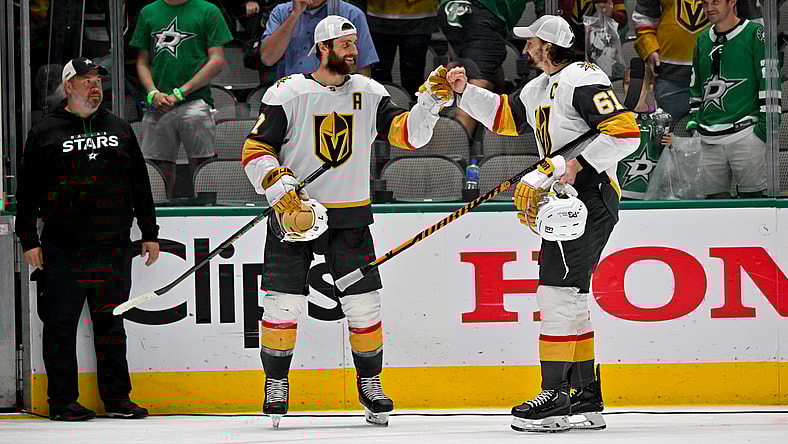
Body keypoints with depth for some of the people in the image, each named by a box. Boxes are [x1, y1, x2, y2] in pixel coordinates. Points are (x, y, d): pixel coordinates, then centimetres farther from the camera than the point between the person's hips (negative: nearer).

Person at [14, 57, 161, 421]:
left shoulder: (119, 129, 15)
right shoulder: (45, 134, 3)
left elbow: (140, 184, 18)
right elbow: (28, 191, 2)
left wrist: (150, 233, 14)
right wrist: (29, 240, -3)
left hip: (113, 247, 3)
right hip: (63, 248, -3)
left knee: (111, 323, 7)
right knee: (61, 324, -1)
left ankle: (116, 397, 12)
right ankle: (62, 400, 6)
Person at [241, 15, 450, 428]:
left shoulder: (368, 93, 4)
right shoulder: (288, 93, -7)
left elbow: (409, 133, -2)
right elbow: (255, 150, -7)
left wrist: (431, 100, -18)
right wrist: (282, 189, -19)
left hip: (350, 215, 3)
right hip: (295, 210, -3)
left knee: (364, 305, 1)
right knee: (283, 304, -6)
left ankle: (370, 383, 17)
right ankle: (276, 384, 12)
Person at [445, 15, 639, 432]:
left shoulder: (583, 80, -15)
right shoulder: (539, 88, 17)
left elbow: (625, 131, -22)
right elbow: (504, 117, 30)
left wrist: (578, 164, -21)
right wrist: (466, 92, 19)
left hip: (590, 198, -11)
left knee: (558, 292, -13)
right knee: (569, 297, 12)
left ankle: (555, 398, -13)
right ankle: (587, 400, 17)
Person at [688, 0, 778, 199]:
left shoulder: (755, 34, 0)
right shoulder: (703, 40, 18)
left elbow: (769, 81, -3)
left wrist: (766, 122, -8)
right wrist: (693, 120, 18)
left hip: (745, 134, -5)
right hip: (709, 141, 5)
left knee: (751, 197, -7)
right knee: (714, 198, 2)